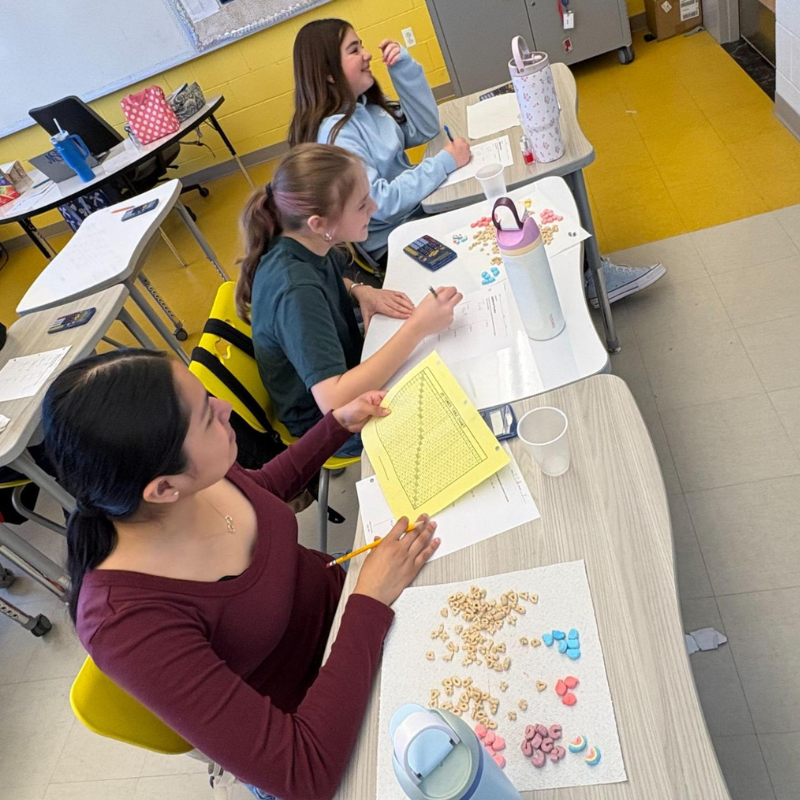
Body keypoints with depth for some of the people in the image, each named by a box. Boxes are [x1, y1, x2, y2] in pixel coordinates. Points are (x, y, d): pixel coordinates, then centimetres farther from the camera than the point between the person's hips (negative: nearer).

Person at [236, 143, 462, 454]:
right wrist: (417, 328, -40)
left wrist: (360, 291, -9)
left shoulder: (306, 244, -13)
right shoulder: (295, 292, -36)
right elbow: (333, 401, -44)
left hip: (347, 367, 8)